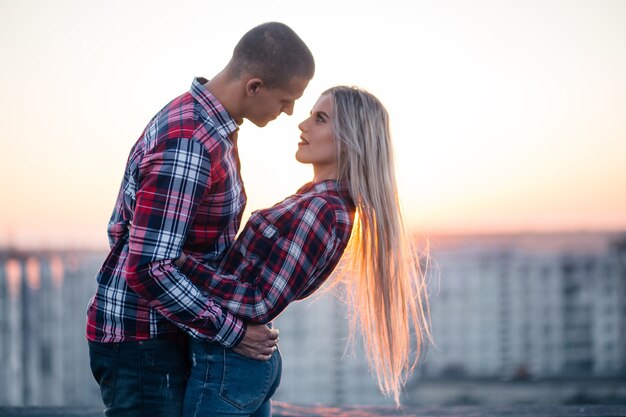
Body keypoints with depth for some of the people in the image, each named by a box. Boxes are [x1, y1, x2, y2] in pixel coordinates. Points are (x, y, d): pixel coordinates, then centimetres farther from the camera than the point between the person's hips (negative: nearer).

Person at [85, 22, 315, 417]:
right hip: (141, 341, -10)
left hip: (161, 334, 10)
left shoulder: (202, 121, 9)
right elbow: (148, 269, -28)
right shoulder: (187, 146, -24)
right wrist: (231, 332, -19)